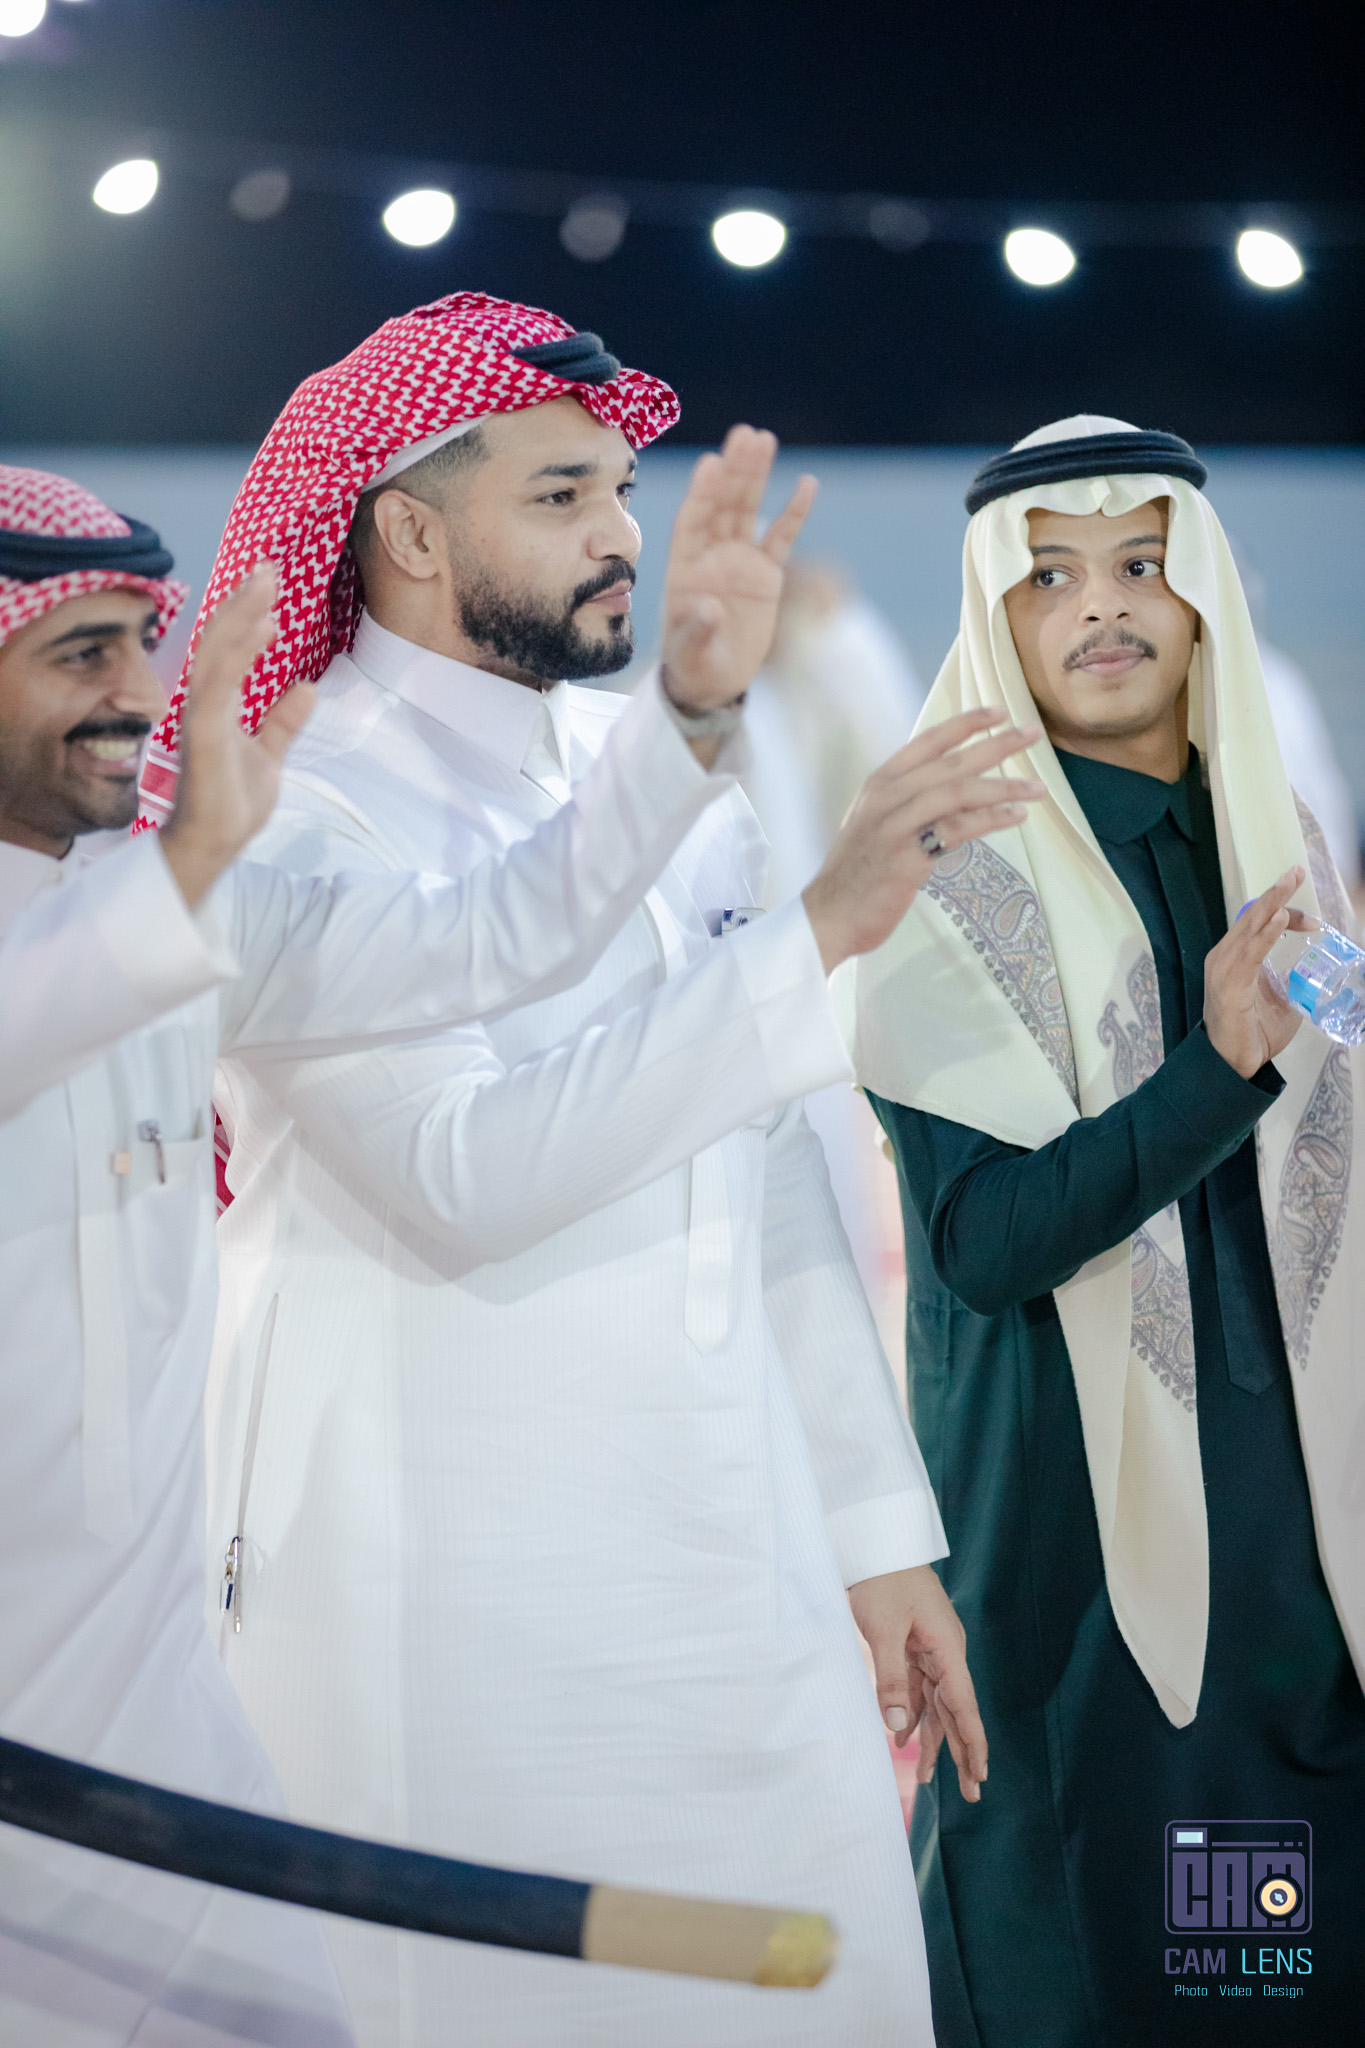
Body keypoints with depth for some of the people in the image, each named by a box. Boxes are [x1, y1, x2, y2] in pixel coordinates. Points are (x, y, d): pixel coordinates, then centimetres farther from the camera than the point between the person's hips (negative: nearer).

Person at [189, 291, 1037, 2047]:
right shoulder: (306, 816, -9)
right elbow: (466, 1176, -23)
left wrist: (877, 1527, 13)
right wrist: (818, 929, -23)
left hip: (733, 1571, 6)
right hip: (444, 1621, -6)